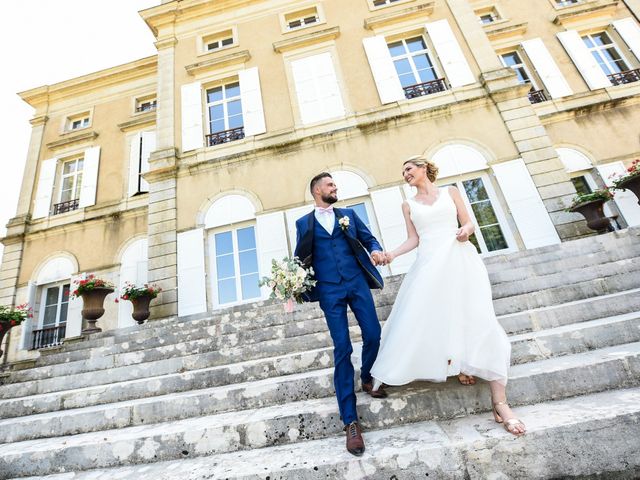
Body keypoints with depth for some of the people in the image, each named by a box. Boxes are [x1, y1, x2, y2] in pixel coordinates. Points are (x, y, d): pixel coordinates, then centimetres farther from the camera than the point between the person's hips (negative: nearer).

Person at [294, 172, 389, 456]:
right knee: (342, 349, -5)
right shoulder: (303, 223, 11)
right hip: (329, 289, -2)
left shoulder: (348, 215, 16)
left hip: (357, 282, 3)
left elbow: (368, 238, 13)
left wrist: (376, 250, -9)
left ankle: (367, 379, 34)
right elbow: (301, 258, 10)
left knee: (373, 335, 0)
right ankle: (350, 421, 4)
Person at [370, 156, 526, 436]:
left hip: (459, 259, -2)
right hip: (429, 263, 2)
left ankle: (500, 403, -8)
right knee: (431, 320, -7)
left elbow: (468, 223, 12)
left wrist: (466, 230, -11)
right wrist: (392, 254, -4)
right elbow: (413, 239, 11)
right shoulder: (409, 205, 17)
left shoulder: (450, 192, 14)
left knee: (477, 320, -10)